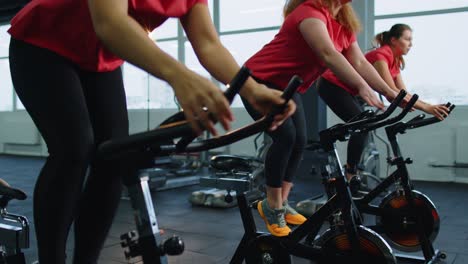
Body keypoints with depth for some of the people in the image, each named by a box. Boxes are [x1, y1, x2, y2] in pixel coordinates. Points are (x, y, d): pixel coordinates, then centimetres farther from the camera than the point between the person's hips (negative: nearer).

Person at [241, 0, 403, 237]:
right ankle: (272, 206, -5)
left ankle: (282, 204, 14)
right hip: (259, 81, -9)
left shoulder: (344, 24, 1)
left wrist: (390, 92, -15)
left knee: (299, 142, 2)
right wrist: (362, 88, -48)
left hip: (287, 87, 9)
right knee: (285, 137, -20)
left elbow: (360, 62, -6)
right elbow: (329, 55, -40)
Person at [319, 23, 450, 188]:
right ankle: (351, 175, -8)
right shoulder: (381, 55, -24)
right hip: (331, 85, -10)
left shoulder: (395, 61, 5)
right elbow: (392, 93, -32)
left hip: (346, 90, 10)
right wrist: (426, 108, -34)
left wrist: (430, 107, -11)